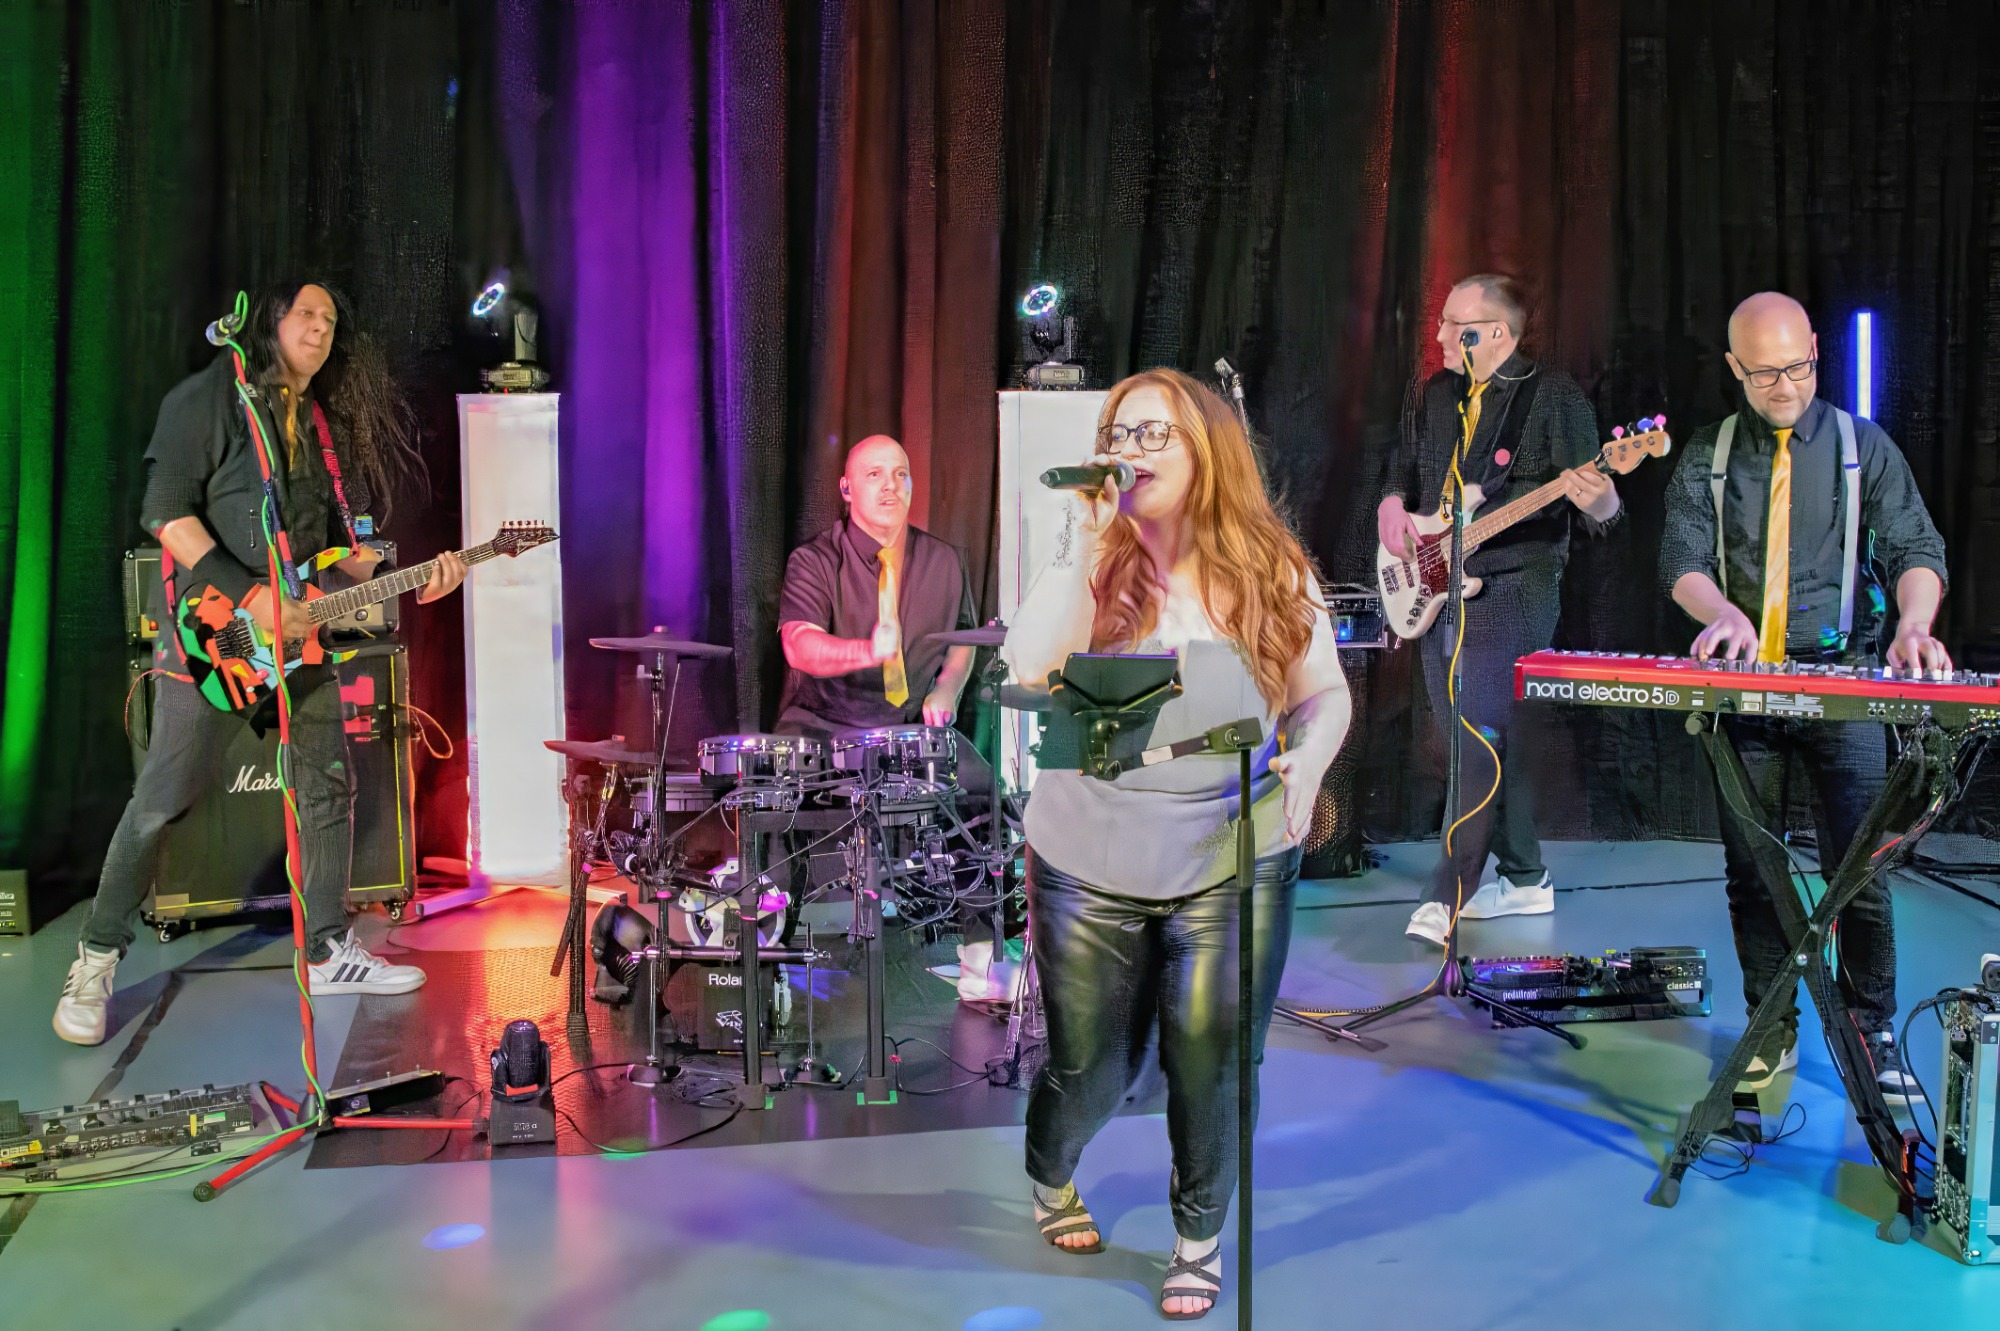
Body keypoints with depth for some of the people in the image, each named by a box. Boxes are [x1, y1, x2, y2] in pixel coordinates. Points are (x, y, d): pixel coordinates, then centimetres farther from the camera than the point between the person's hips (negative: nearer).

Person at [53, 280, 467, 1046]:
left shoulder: (325, 424, 16)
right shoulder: (208, 398, -4)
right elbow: (166, 511, -12)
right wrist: (249, 596, -20)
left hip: (301, 631, 7)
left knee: (329, 787, 9)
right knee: (163, 799, -6)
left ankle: (326, 952, 20)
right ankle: (96, 962, 8)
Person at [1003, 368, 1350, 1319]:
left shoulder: (1273, 568, 1)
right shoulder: (1091, 564, -2)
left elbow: (1325, 695, 7)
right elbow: (1023, 672, -17)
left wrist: (1309, 760, -14)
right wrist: (1084, 545, -19)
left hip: (1233, 861, 0)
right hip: (1091, 864, 0)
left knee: (1211, 1065, 2)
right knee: (1090, 1062, 11)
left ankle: (1200, 1240, 28)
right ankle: (1050, 1179, 44)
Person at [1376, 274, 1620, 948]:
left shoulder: (1554, 396, -7)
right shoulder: (1438, 394, 13)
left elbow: (1595, 504, -9)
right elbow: (1405, 464, 27)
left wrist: (1599, 502, -33)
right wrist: (1394, 503, 5)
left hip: (1513, 591, -8)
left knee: (1484, 739, -15)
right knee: (1466, 742, 10)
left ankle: (1448, 898, -14)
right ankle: (1525, 878, 23)